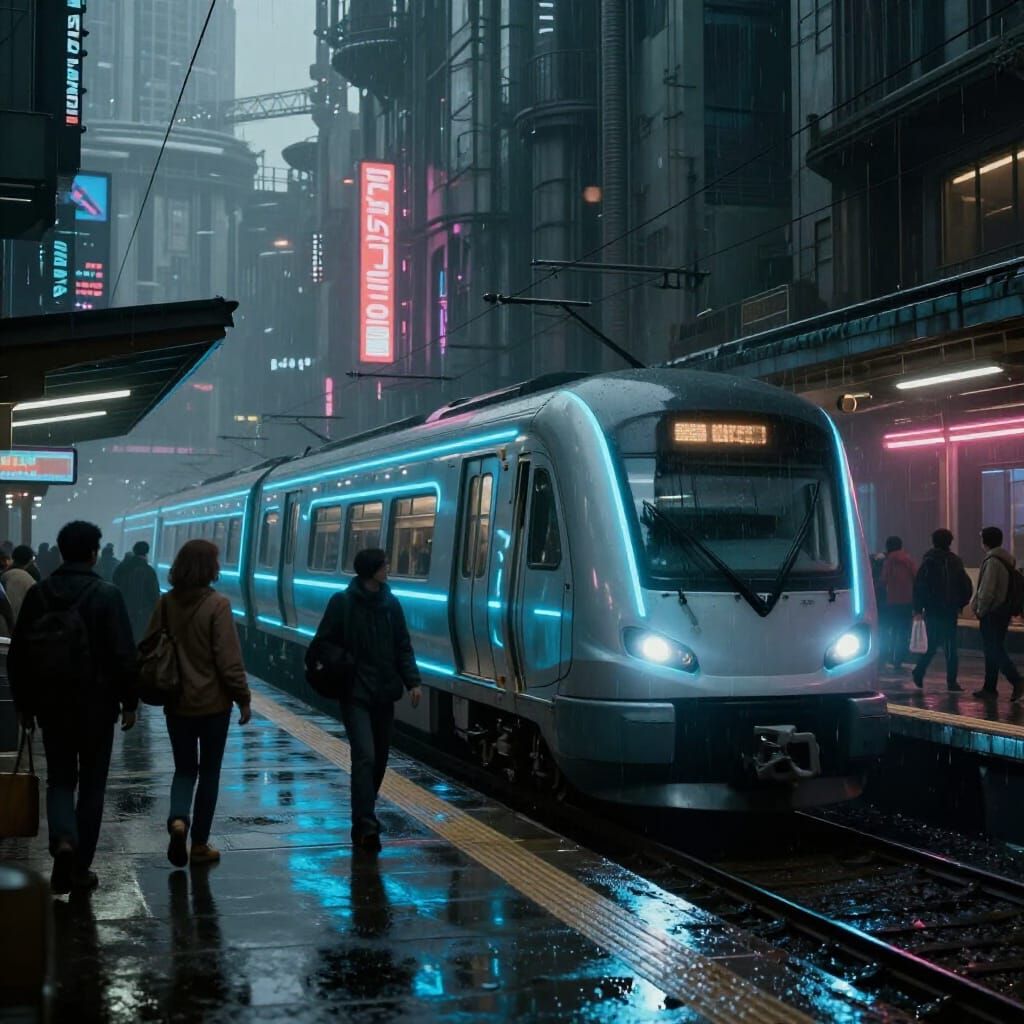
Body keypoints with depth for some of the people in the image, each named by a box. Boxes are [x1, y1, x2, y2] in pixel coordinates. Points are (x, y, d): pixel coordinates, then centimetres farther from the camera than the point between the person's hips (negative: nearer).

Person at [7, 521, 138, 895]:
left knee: (60, 779, 14)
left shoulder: (37, 595, 1)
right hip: (96, 706, -3)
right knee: (91, 785, 9)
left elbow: (18, 655, 5)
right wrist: (129, 702, -2)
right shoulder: (106, 595, -11)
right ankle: (81, 868, 12)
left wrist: (24, 704, 14)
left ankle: (63, 841, -12)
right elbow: (123, 655, -13)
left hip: (52, 706, 3)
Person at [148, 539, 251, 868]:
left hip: (176, 702, 4)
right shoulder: (217, 605, -16)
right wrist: (243, 698, -5)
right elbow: (229, 660, -16)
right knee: (208, 771, 10)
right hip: (213, 702, -4)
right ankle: (200, 844, 16)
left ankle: (177, 818, -10)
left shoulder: (165, 603, -2)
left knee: (184, 767, 17)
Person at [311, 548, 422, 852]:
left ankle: (364, 819, 27)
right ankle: (366, 825, -13)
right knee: (365, 756, -14)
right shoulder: (342, 603, -7)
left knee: (379, 757, 11)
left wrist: (412, 681, -2)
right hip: (355, 693, -5)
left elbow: (403, 647, 9)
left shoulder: (391, 604, 5)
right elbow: (324, 645, -3)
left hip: (384, 693, 5)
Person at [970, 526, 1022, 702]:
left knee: (994, 651, -6)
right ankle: (989, 687, 18)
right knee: (993, 650, 14)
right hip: (1004, 610, 9)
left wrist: (980, 610, -7)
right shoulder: (1007, 559, 13)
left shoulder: (992, 561, -17)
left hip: (992, 613, -9)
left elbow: (987, 590, -21)